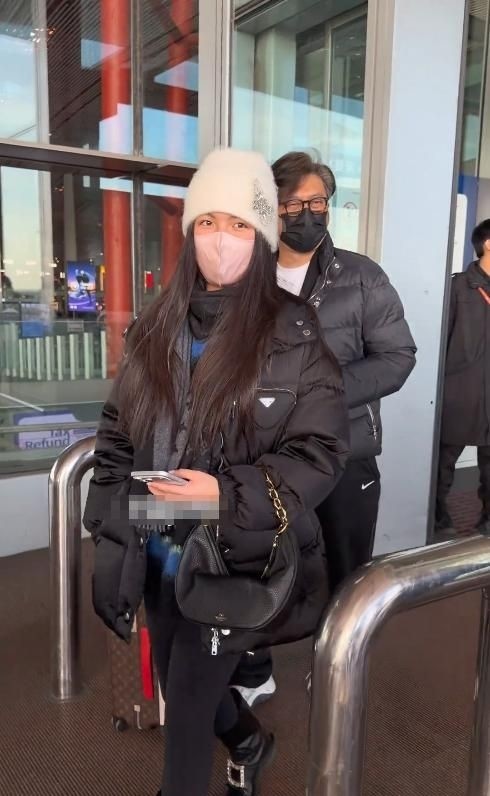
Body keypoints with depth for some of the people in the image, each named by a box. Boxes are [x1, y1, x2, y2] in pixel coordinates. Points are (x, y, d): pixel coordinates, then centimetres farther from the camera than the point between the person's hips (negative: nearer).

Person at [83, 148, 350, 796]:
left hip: (236, 556, -5)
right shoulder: (156, 328, 1)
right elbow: (117, 434, 6)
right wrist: (111, 531, 0)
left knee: (187, 706, 7)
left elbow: (322, 451, -12)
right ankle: (249, 741, 57)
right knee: (179, 686, 25)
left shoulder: (293, 336, -12)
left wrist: (229, 493, -24)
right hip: (158, 553, 6)